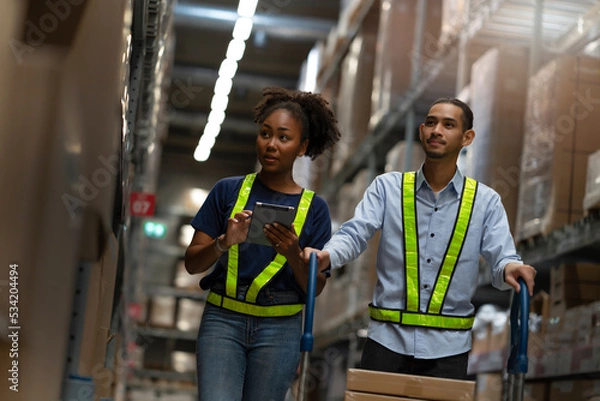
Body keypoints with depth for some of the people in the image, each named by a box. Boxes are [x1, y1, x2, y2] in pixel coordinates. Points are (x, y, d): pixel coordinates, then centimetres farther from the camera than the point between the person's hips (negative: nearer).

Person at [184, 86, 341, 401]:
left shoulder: (314, 207, 3)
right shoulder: (227, 191, 3)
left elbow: (316, 287, 1)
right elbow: (192, 263, 2)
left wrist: (293, 253, -17)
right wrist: (224, 242, -17)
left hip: (279, 329, 1)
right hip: (222, 320, 0)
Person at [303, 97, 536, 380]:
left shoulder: (485, 201, 5)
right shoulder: (387, 187, 5)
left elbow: (501, 256, -3)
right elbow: (355, 233, -5)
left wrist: (510, 268, -28)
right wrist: (326, 255, -27)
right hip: (388, 339, 0)